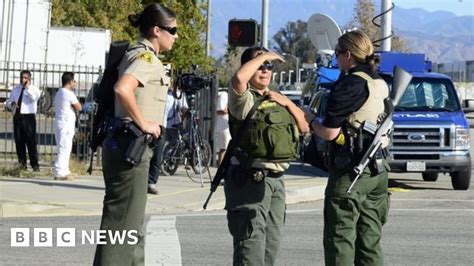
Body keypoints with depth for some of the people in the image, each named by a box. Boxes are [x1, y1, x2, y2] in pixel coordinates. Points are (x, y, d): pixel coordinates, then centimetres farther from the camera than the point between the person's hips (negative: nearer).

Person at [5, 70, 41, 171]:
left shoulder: (34, 89, 3)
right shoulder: (15, 89, 18)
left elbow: (34, 97, -19)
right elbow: (8, 102, 21)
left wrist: (27, 87, -17)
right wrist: (12, 104, -1)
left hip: (28, 117, -5)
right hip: (17, 117, 5)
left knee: (31, 141, -7)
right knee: (19, 141, 4)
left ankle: (35, 164, -4)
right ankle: (22, 163, 12)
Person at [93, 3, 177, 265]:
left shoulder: (137, 55, 15)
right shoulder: (146, 57, -14)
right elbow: (122, 89, -31)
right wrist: (143, 123, -21)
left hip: (126, 143, 10)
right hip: (131, 144, -10)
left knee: (131, 223, 16)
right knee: (123, 221, -6)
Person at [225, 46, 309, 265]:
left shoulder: (276, 99, 19)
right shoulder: (245, 98, -5)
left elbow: (304, 127, 18)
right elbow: (239, 78, -28)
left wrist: (287, 103, 3)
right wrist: (263, 56, -13)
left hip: (276, 179, 8)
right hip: (250, 179, -8)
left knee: (272, 241, 13)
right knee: (251, 239, -13)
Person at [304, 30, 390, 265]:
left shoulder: (349, 85, -13)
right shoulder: (381, 85, 11)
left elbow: (329, 132, -14)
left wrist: (310, 120, 3)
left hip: (350, 172, -8)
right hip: (377, 172, 8)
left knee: (340, 241, -2)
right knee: (370, 242, 12)